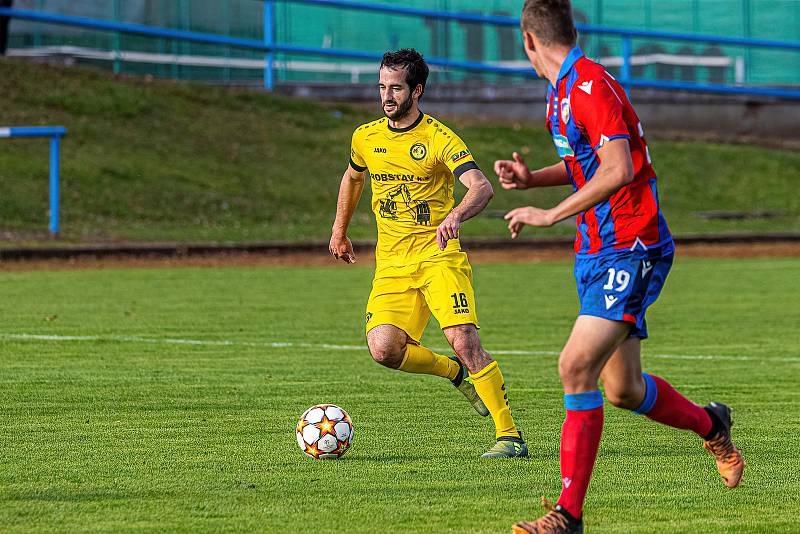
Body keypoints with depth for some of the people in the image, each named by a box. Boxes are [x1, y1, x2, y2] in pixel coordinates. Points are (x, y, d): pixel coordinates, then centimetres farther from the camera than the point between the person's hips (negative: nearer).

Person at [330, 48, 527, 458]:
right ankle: (456, 373, 13)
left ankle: (509, 436, -12)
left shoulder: (439, 138, -10)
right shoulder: (366, 137, 8)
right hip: (391, 264, 5)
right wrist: (339, 232, 34)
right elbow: (353, 177, 31)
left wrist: (456, 216, -43)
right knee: (383, 348, -15)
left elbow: (482, 188, -24)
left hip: (438, 256, -5)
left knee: (464, 340, -20)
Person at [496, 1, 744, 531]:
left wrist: (551, 215, -23)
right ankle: (710, 424, 41)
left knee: (577, 366, -18)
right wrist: (531, 178, 11)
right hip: (596, 252, 10)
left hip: (629, 249, -10)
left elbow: (619, 169, -26)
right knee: (623, 388, 14)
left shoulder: (590, 86, -17)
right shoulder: (562, 91, 14)